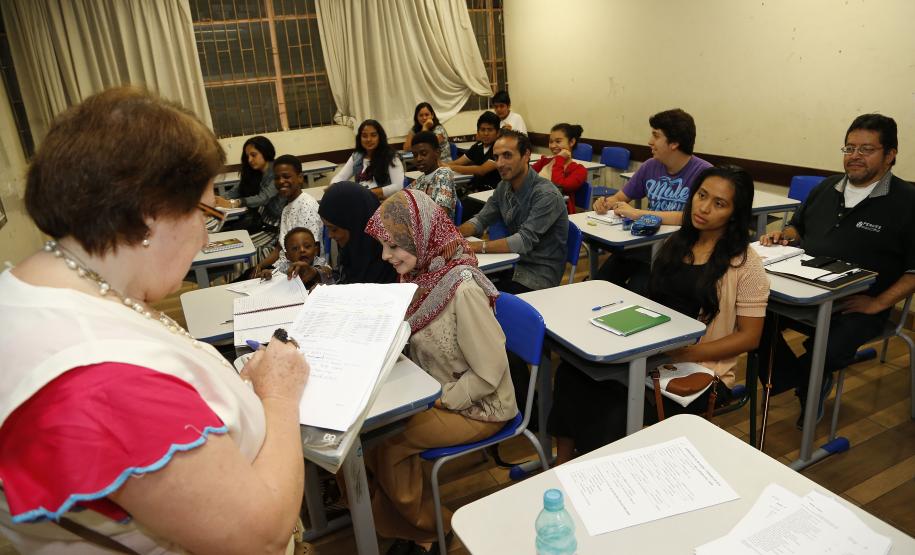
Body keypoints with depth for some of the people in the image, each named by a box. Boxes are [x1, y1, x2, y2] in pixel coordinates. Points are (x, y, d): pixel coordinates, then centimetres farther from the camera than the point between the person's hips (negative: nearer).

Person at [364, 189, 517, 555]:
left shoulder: (462, 289, -29)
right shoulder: (420, 275, -6)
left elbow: (490, 373, -24)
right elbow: (412, 345, 7)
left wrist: (439, 400, -16)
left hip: (478, 406, -7)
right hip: (434, 392, 7)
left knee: (385, 443, -9)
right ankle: (405, 525, 19)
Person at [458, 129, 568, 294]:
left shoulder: (546, 195, -20)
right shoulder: (504, 186, 5)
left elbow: (524, 241, -27)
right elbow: (481, 220, 12)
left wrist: (477, 246, -32)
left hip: (540, 274, -7)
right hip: (514, 262, 7)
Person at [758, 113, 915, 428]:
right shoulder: (827, 187, 15)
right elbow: (798, 227, 28)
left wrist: (878, 303, -15)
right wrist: (783, 237, 4)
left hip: (856, 305, -5)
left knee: (830, 348, -32)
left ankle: (810, 385, 8)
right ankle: (805, 382, 2)